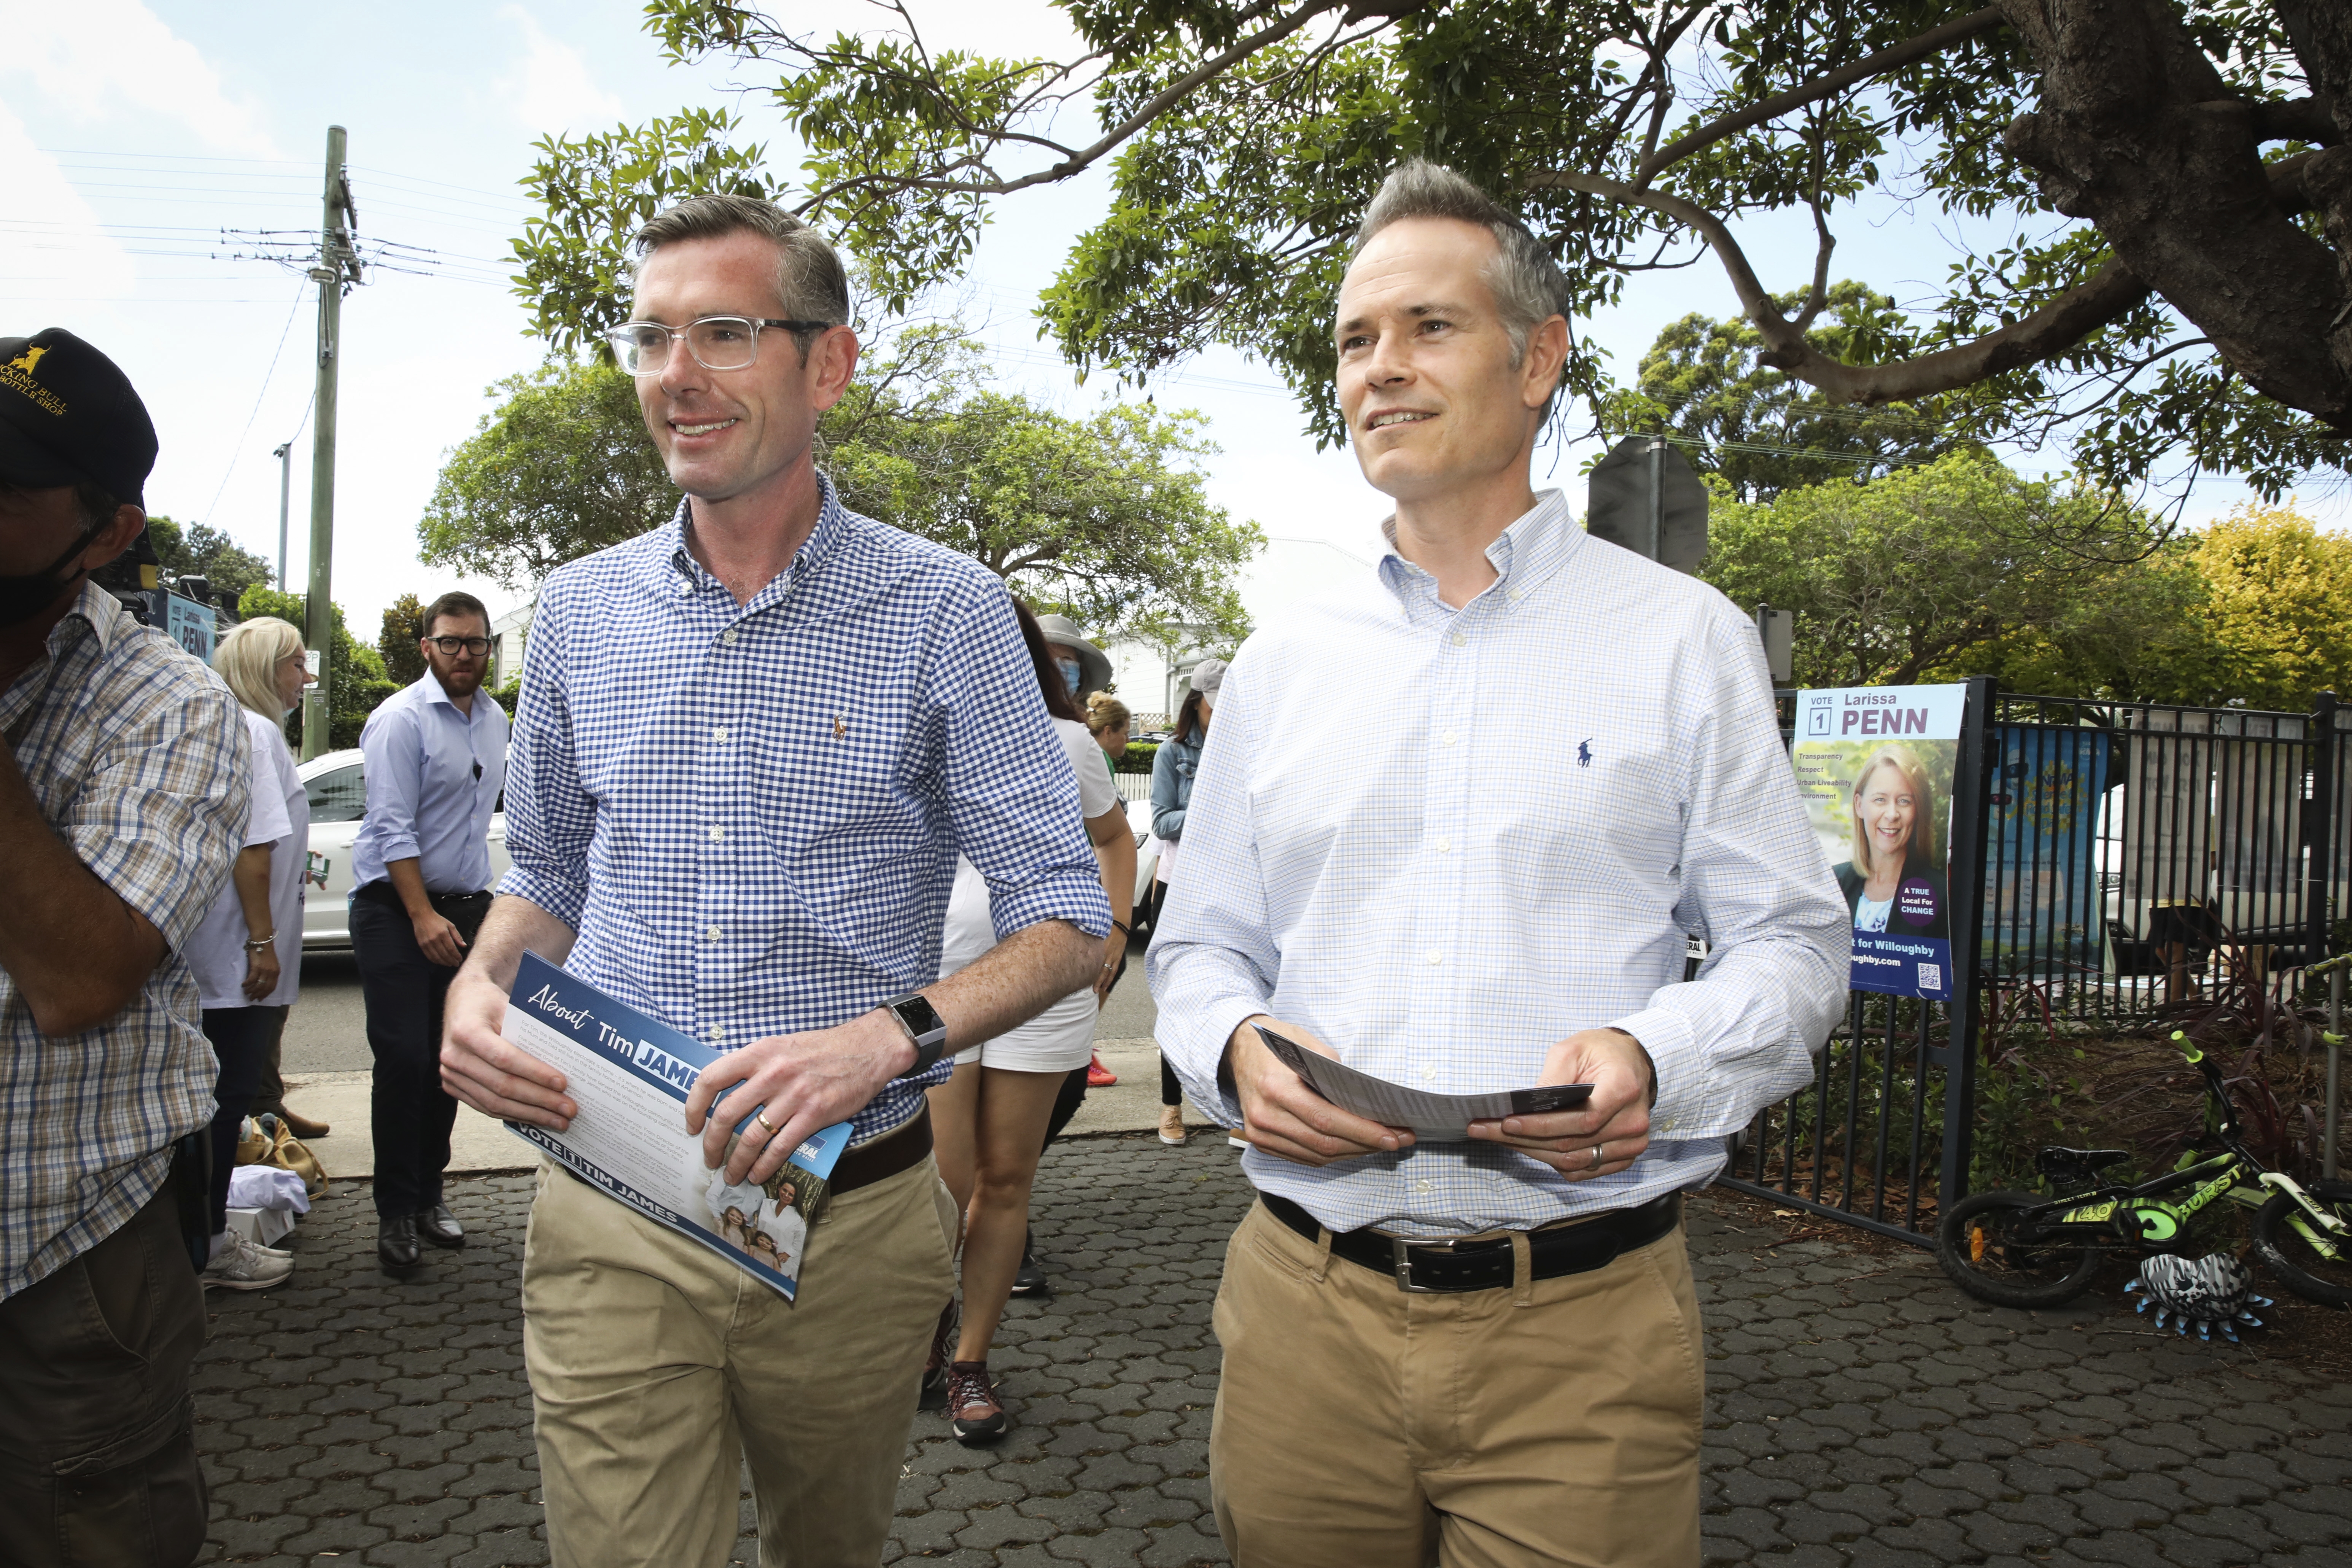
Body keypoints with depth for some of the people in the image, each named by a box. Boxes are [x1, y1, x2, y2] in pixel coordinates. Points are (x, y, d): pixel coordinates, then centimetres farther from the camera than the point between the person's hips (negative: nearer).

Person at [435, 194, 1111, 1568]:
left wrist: (892, 1037, -26)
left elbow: (1068, 920, -9)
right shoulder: (583, 609, 4)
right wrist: (480, 981, -5)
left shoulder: (944, 610, -8)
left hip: (853, 1221, -1)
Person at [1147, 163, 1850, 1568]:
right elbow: (1200, 946, 14)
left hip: (1583, 1325, -2)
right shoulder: (1281, 665, 10)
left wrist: (1655, 1062, -19)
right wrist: (1238, 1049, -9)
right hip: (1305, 1305, 3)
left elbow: (1795, 946, 1)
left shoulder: (1684, 638, 2)